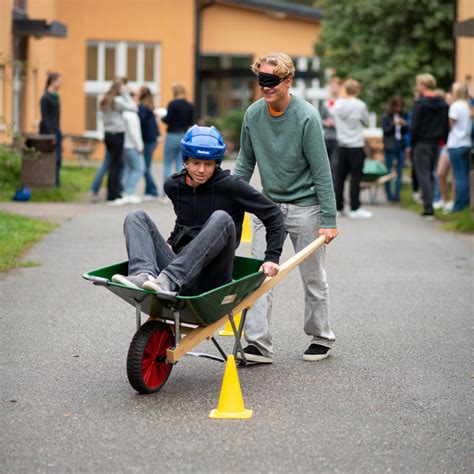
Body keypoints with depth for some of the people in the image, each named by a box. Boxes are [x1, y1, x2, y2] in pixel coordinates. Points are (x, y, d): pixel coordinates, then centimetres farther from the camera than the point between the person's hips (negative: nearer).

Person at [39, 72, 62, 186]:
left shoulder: (56, 96, 12)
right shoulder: (45, 98, -13)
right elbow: (44, 118, -15)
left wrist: (59, 132, 15)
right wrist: (50, 134, -17)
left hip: (56, 131, 8)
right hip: (48, 131, -8)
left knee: (58, 159, 7)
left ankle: (56, 182, 13)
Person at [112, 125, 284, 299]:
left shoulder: (229, 186, -4)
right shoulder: (173, 186, 10)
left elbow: (273, 215, 0)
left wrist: (272, 258, -6)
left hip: (211, 278, -4)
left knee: (221, 218, -28)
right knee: (136, 217, -6)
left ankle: (169, 279, -42)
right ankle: (145, 275, -36)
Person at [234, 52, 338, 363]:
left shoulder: (307, 117, -17)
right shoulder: (253, 115, -3)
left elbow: (322, 171, -15)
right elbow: (245, 163, 10)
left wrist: (328, 220, -16)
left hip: (305, 206, -4)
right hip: (268, 204, 4)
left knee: (313, 277, 8)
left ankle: (321, 338, 25)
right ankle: (259, 344, -4)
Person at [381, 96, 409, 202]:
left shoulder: (403, 116, 7)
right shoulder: (386, 116, -4)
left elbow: (405, 132, 10)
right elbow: (385, 130, -9)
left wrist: (404, 125, -10)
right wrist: (394, 124, -20)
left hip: (400, 145, 4)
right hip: (389, 146, -4)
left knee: (400, 171, 3)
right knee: (388, 170, 2)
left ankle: (396, 194, 6)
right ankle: (389, 194, 10)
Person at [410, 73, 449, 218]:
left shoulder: (420, 104, -12)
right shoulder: (443, 104, 8)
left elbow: (415, 126, -13)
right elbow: (446, 126, 9)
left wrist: (412, 143, -3)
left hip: (422, 143, -6)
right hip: (436, 143, 6)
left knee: (423, 175, -5)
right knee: (430, 174, 15)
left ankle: (429, 209, -12)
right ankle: (428, 207, 15)